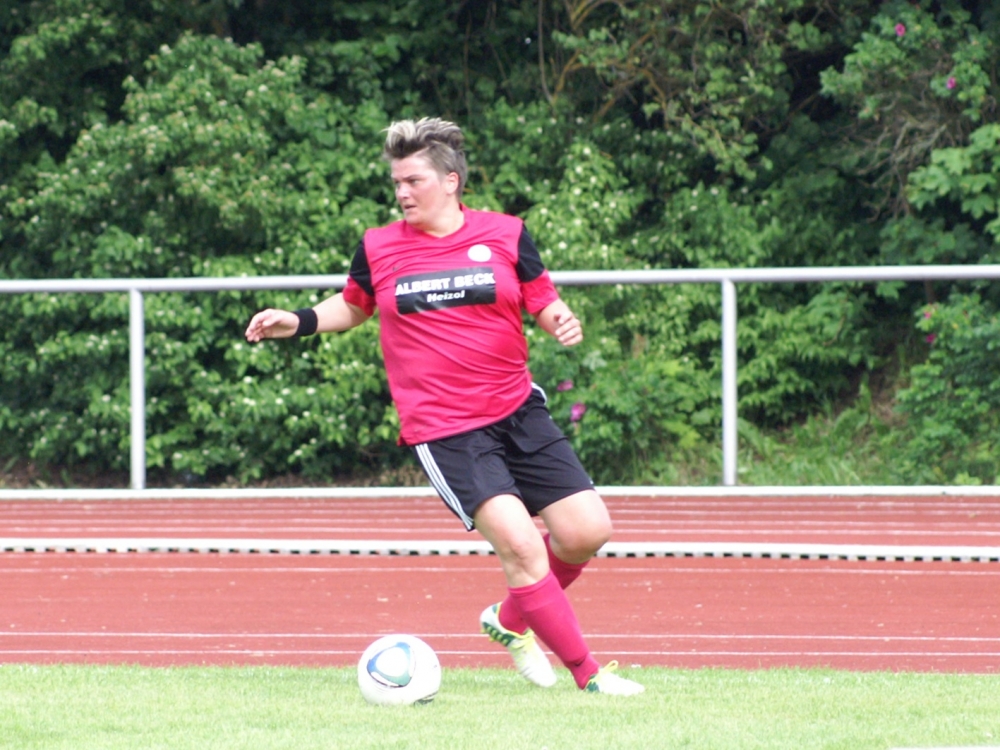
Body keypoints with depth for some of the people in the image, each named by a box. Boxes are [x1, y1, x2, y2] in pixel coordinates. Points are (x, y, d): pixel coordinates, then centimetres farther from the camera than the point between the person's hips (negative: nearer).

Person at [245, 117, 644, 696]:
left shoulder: (506, 235, 1)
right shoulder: (378, 249, 3)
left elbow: (545, 302, 8)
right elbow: (352, 306, 20)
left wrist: (563, 322, -14)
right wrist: (300, 322, 5)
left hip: (518, 409, 3)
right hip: (443, 428, -3)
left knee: (588, 530, -2)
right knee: (518, 541, -19)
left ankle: (512, 620, 24)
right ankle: (587, 672, -10)